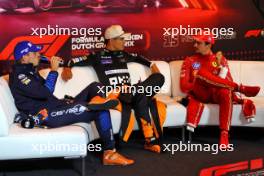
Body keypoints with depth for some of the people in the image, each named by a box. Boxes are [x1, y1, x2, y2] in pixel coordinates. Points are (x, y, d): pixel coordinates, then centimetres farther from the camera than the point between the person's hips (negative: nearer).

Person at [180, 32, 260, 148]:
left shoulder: (221, 59, 9)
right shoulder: (189, 61, 6)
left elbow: (228, 83, 3)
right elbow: (184, 86, -4)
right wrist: (200, 83, -15)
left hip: (216, 94, 1)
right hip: (199, 95, 0)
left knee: (226, 92, -36)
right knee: (201, 72, -28)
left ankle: (224, 134, -35)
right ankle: (241, 88, -24)